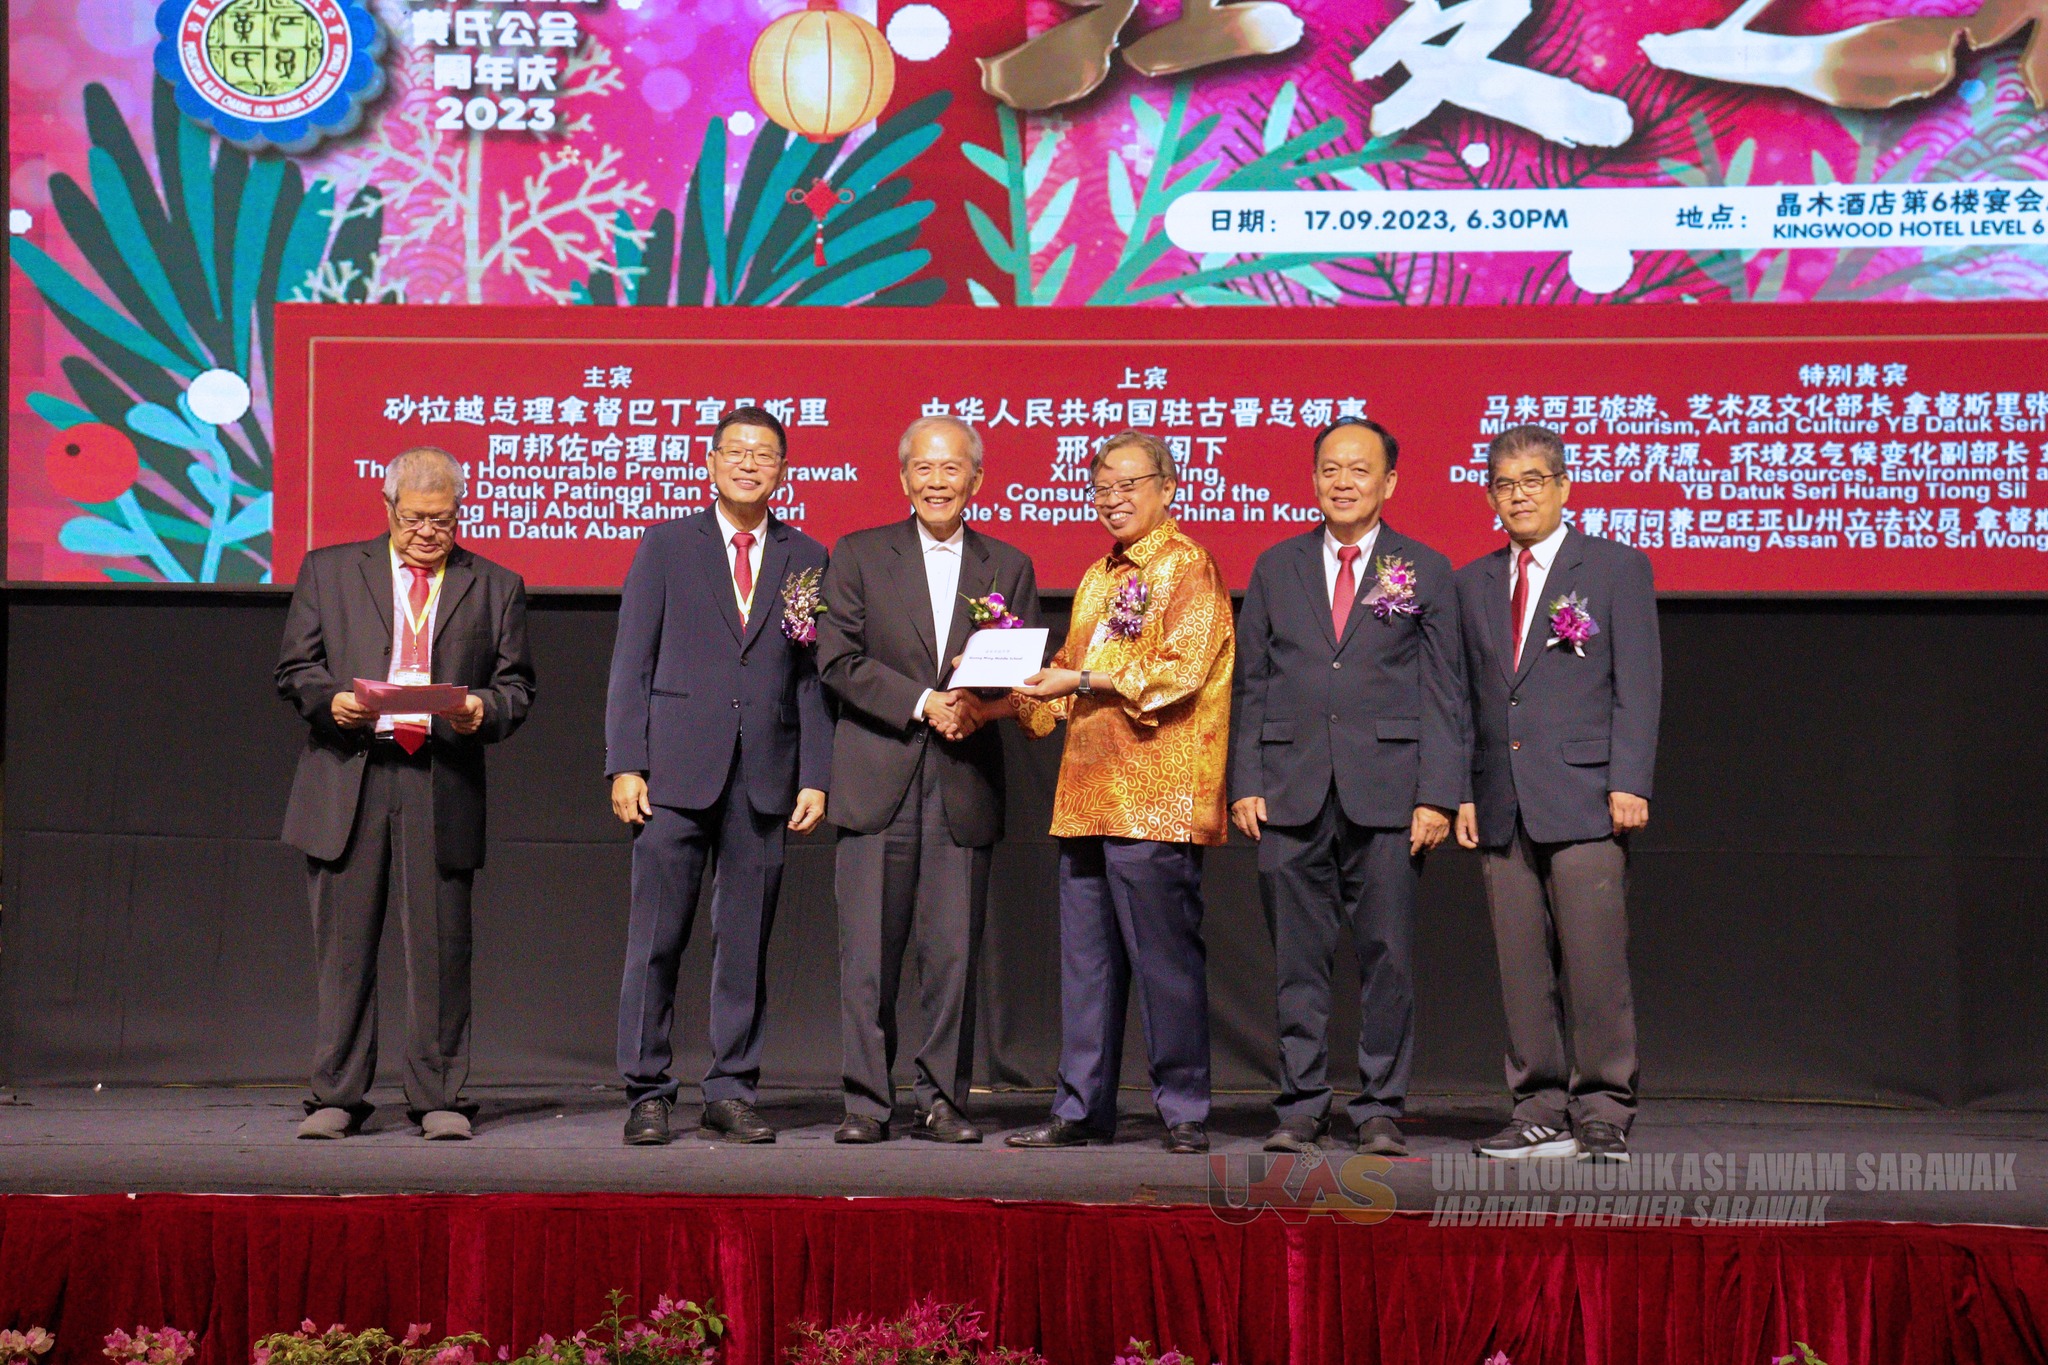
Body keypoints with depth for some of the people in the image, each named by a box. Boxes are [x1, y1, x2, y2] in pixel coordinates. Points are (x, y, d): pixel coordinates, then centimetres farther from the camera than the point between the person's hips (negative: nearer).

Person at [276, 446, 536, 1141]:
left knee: (439, 946, 1)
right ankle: (336, 1096, 9)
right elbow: (295, 668, 9)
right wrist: (331, 700, -11)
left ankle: (437, 1097, 9)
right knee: (343, 944, 2)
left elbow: (516, 684, 10)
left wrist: (484, 710, -11)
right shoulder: (328, 570, 13)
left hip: (442, 788, 0)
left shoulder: (495, 586, 13)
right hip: (347, 778, 0)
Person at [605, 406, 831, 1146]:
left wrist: (815, 777, 1)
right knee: (656, 938, -2)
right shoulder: (666, 545, 7)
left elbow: (816, 675, 9)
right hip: (677, 770, -2)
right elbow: (632, 661, 4)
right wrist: (626, 764, -4)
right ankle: (647, 1093, 6)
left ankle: (732, 1092, 13)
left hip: (765, 777, 2)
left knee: (746, 943, 5)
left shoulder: (808, 558, 11)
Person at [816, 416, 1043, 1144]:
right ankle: (867, 1102, 5)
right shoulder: (858, 556, 8)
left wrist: (982, 705, -13)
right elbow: (838, 660, -2)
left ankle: (942, 1100, 10)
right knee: (868, 953, -3)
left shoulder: (1009, 568, 13)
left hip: (964, 784, 1)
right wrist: (924, 703, -12)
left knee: (954, 953, 0)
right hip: (878, 778, -1)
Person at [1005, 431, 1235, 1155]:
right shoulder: (1098, 579, 23)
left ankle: (1184, 1110, 2)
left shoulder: (1186, 567, -3)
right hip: (1089, 796, 8)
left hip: (1157, 794, -8)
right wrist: (1018, 690, 9)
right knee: (1085, 959, 9)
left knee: (1165, 957, -5)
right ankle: (1083, 1108, 14)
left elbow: (1178, 671, -14)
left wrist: (1082, 679, -17)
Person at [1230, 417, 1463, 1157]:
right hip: (1291, 791, 2)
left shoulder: (1425, 571, 7)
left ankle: (1380, 1109, 8)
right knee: (1298, 959, 4)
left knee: (1387, 957, 0)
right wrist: (1245, 783, 2)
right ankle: (1302, 1106, 12)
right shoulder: (1276, 568, 13)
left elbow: (1444, 693, 4)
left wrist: (1437, 796, -5)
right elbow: (1249, 683, 12)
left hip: (1386, 793, -2)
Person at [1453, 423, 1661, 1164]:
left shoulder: (1617, 568, 5)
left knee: (1594, 964, -7)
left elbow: (1638, 685, -1)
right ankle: (1542, 1111, 11)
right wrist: (1462, 791, 9)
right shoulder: (1473, 583, 17)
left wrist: (1628, 784, -10)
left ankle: (1602, 1116, 0)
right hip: (1504, 806, 4)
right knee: (1522, 967, 4)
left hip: (1583, 798, -4)